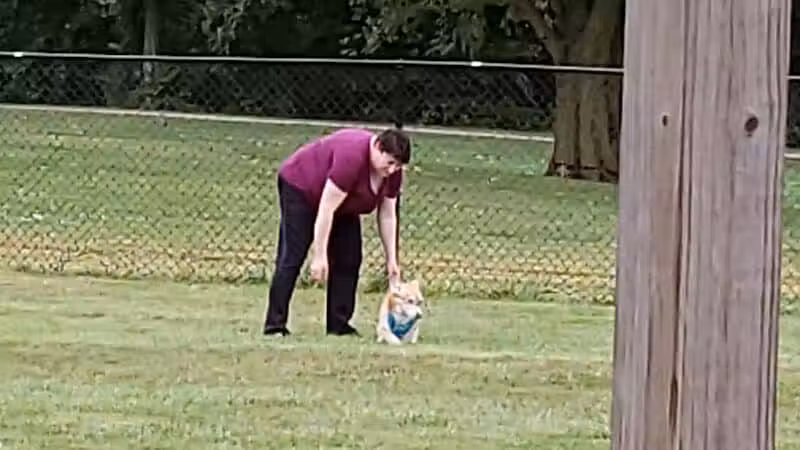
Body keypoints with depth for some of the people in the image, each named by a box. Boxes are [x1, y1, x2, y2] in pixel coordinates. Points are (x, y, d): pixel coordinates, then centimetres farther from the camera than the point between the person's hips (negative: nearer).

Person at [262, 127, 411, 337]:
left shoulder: (392, 171, -15)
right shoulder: (352, 156, -38)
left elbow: (387, 216, -4)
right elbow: (326, 208, -35)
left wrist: (391, 259, -6)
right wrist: (319, 255, -34)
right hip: (300, 187, -8)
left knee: (349, 260, -2)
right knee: (292, 257, -13)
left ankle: (339, 325, 2)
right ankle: (275, 325, -15)